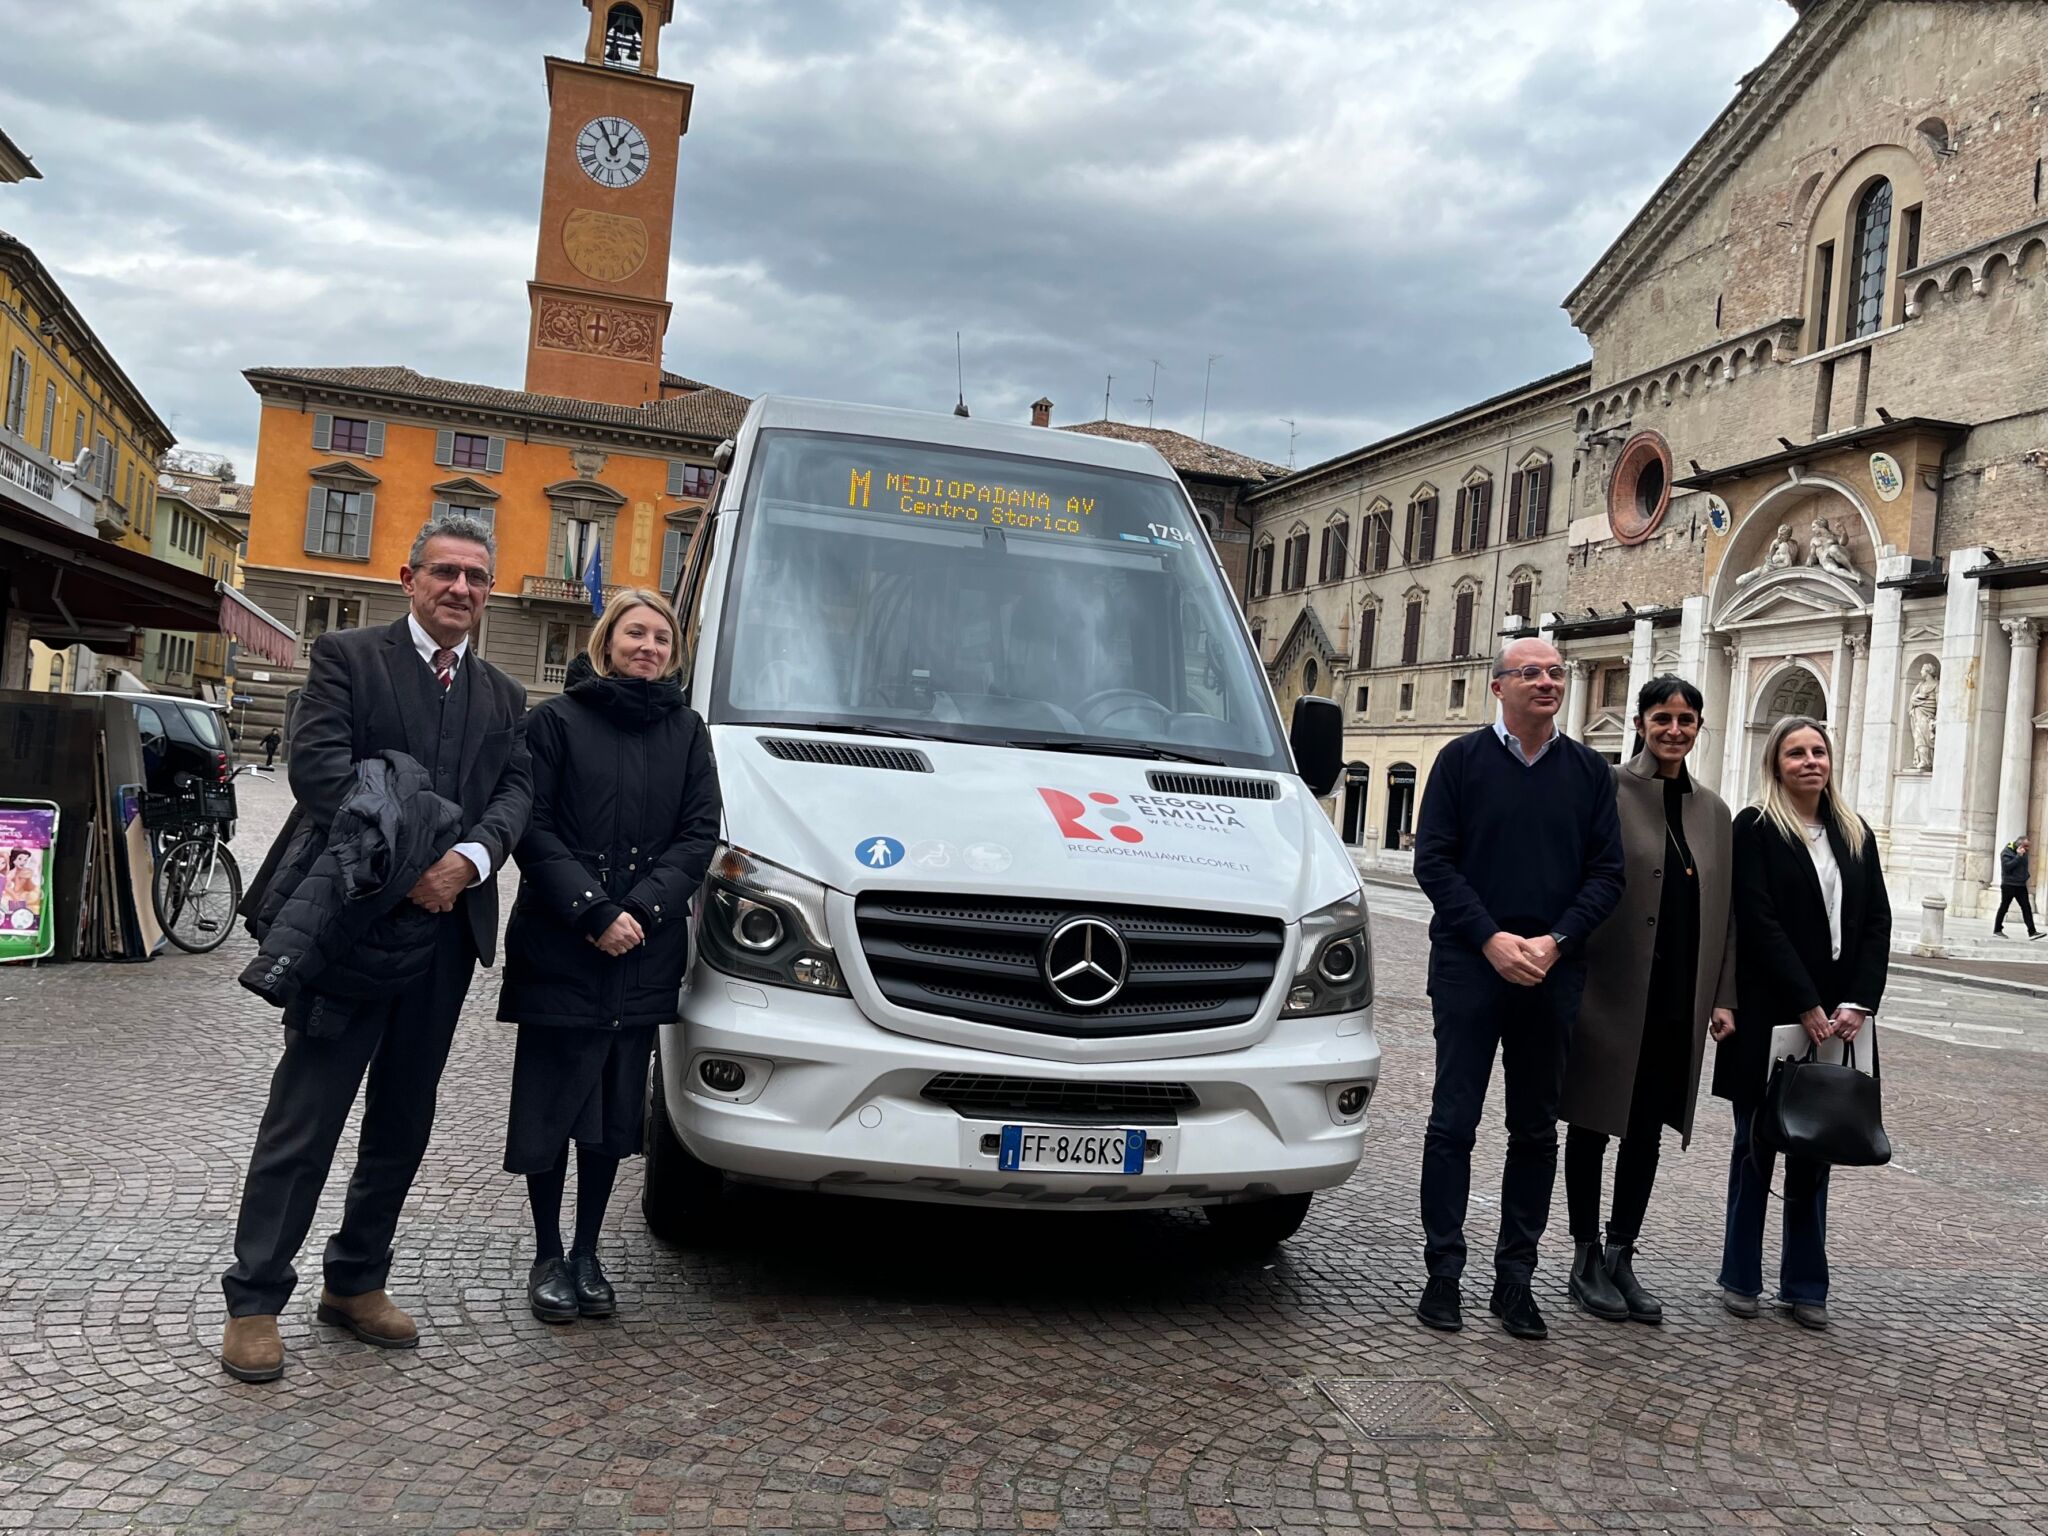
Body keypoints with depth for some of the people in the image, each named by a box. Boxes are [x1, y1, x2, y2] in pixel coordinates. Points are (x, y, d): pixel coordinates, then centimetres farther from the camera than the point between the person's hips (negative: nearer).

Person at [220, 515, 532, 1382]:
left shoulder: (503, 698, 17)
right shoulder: (348, 657, 1)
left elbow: (516, 790, 3)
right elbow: (318, 766, -12)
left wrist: (470, 858, -18)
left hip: (446, 929, 6)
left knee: (403, 1121, 12)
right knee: (306, 1114, -2)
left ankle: (355, 1284, 25)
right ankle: (254, 1301, 6)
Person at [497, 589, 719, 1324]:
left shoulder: (687, 732, 9)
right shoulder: (557, 721, -1)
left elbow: (699, 834, 3)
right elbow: (534, 829, -6)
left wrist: (641, 909, -10)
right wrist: (594, 911, -15)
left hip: (644, 956, 3)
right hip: (559, 952, -3)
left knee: (615, 1112, 10)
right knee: (550, 1105, 4)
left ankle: (587, 1255, 23)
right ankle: (548, 1257, 18)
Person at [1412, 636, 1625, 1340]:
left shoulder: (1589, 770, 9)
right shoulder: (1463, 759, 1)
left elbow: (1607, 873, 6)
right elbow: (1433, 860, -3)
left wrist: (1554, 942, -9)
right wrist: (1491, 939, -12)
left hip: (1553, 975, 3)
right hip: (1470, 967, -3)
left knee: (1536, 1130, 8)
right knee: (1454, 1123, -1)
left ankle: (1515, 1277, 16)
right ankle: (1444, 1274, 7)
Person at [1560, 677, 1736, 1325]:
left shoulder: (1711, 810, 12)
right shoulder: (1608, 790, -5)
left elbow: (1724, 908, 14)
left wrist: (1723, 996, 8)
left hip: (1679, 1001, 5)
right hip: (1610, 991, -5)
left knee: (1647, 1131, 11)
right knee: (1594, 1123, 6)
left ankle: (1621, 1259, 22)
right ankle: (1586, 1262, 17)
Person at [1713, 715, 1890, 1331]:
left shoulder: (1855, 834, 11)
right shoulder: (1756, 828, -4)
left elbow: (1877, 923, 6)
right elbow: (1760, 923, -11)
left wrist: (1857, 1004, -7)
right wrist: (1808, 1006, -15)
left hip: (1837, 1018, 4)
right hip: (1769, 1014, -4)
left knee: (1814, 1150, 8)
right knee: (1757, 1144, 5)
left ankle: (1805, 1286, 16)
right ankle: (1741, 1279, 14)